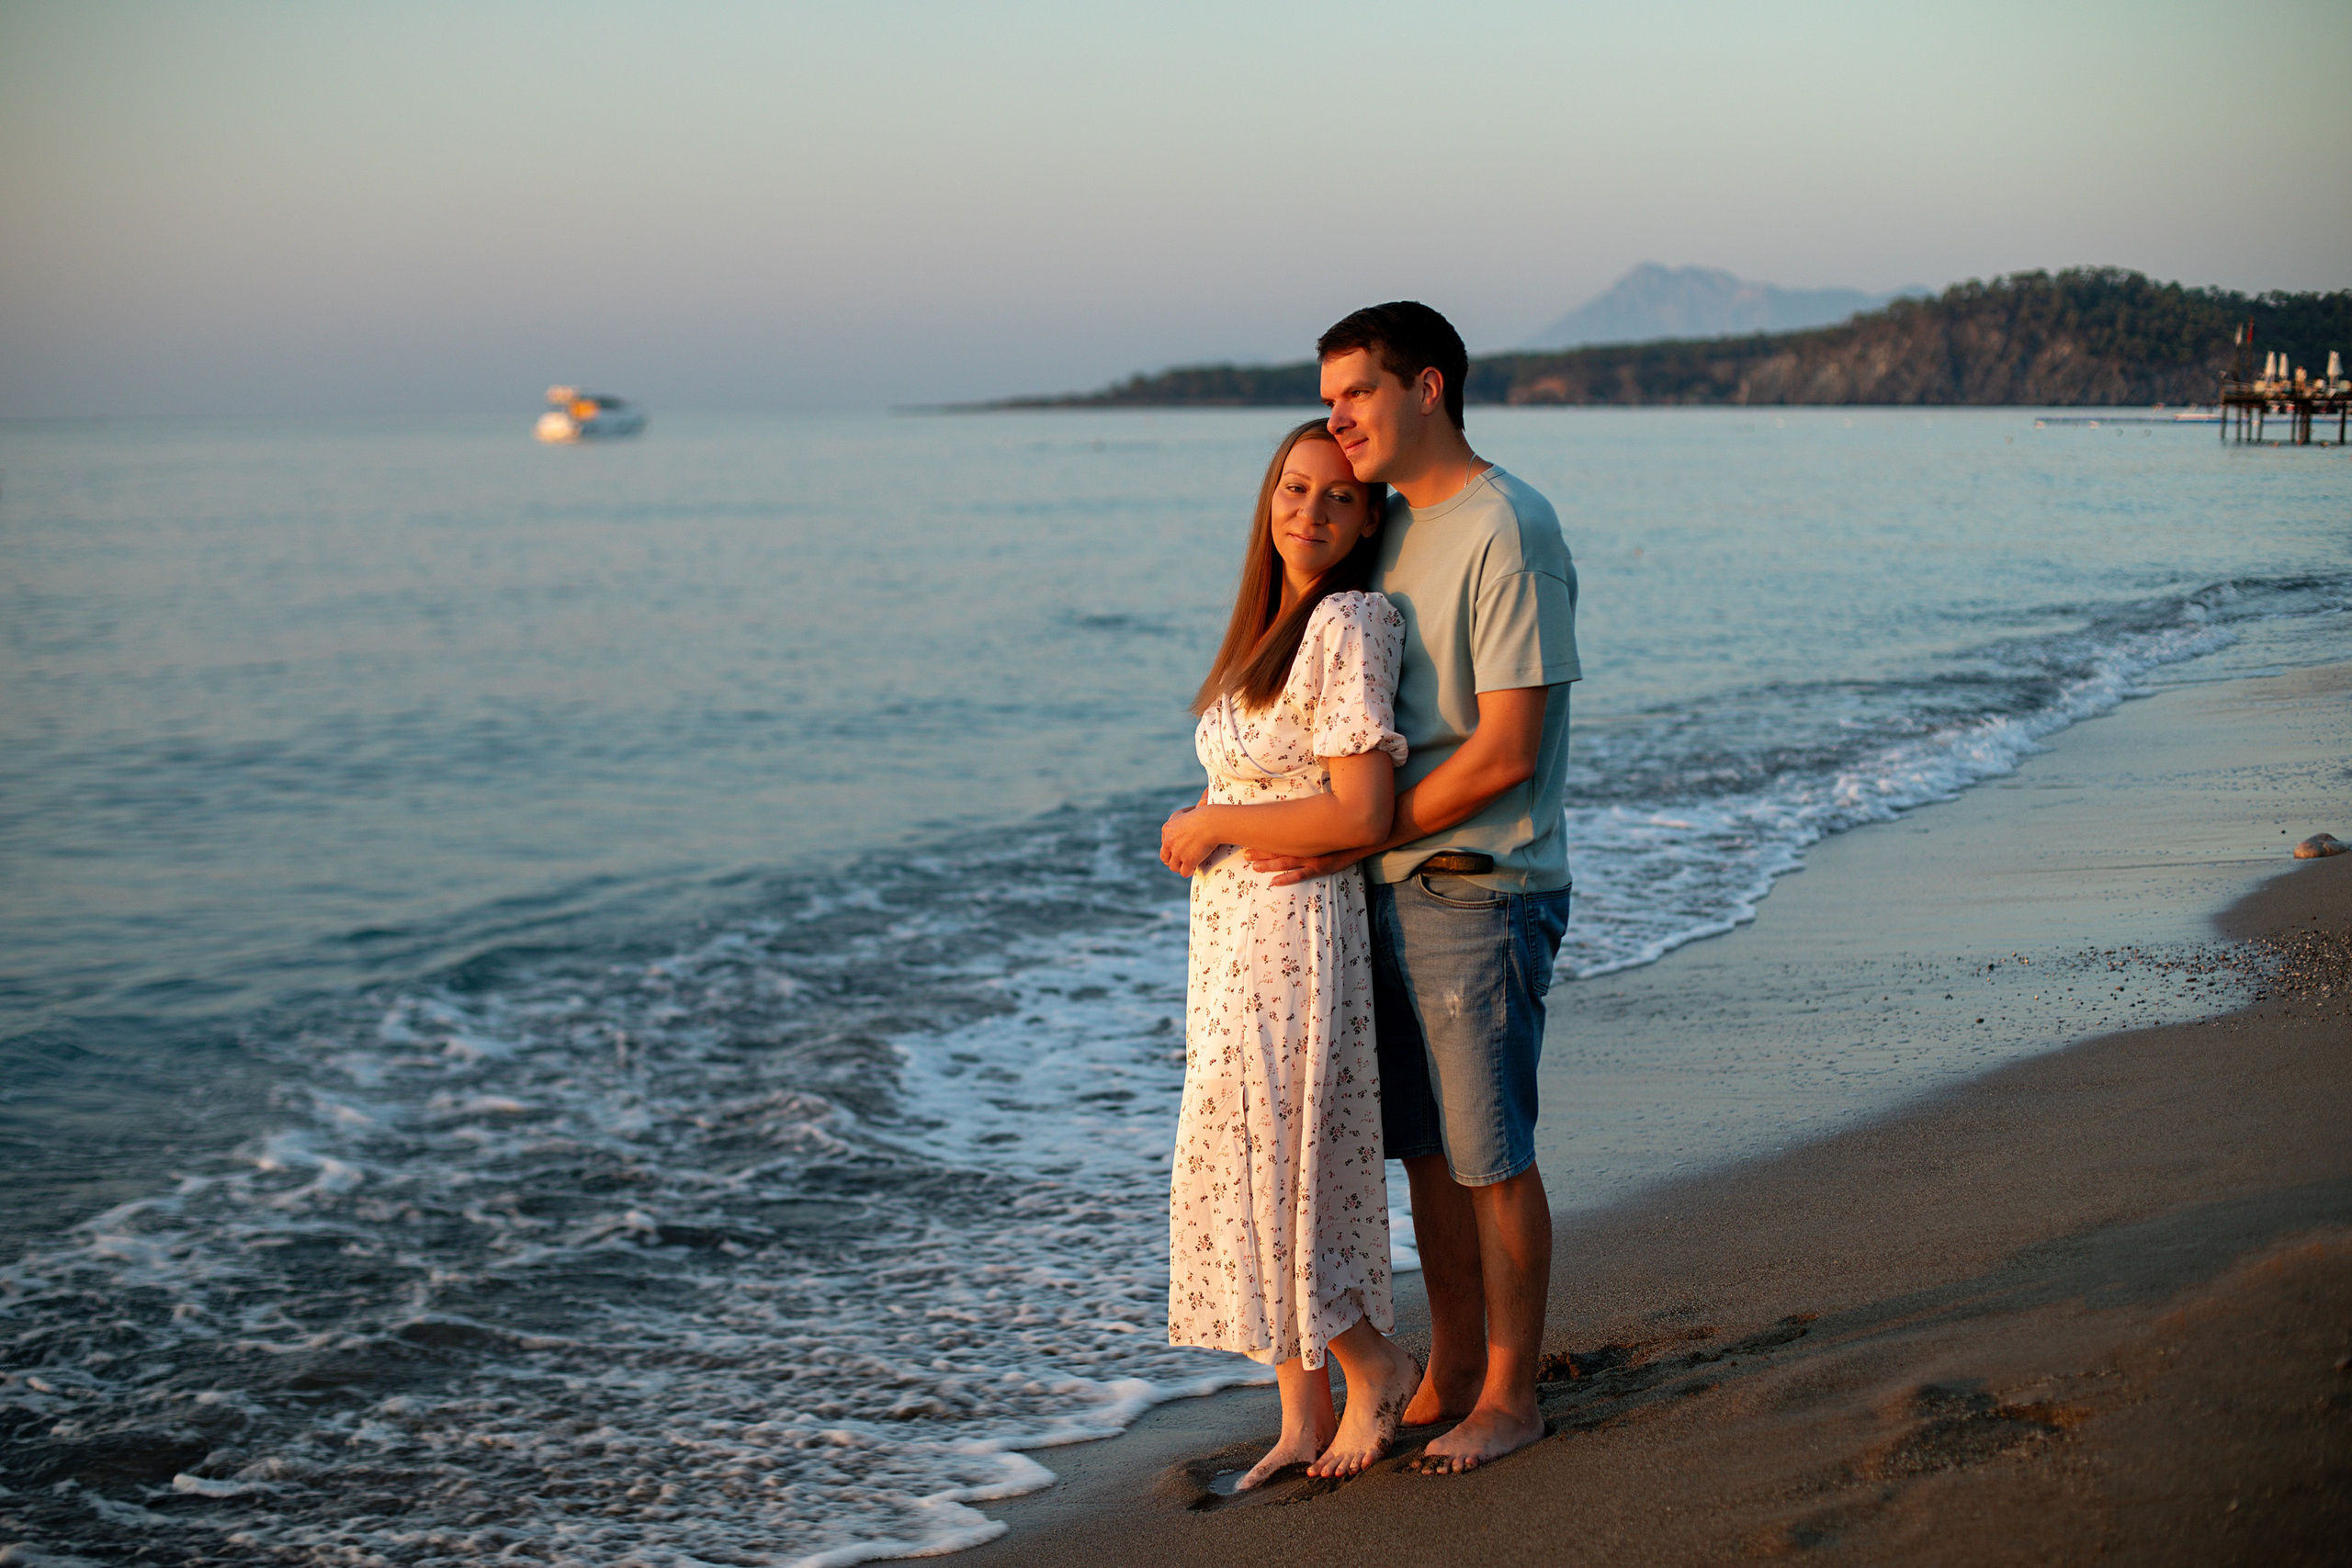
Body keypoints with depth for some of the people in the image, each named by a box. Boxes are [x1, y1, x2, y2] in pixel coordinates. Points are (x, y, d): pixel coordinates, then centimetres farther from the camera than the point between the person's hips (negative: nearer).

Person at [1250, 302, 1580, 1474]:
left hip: (1477, 891, -8)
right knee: (1427, 1151, 14)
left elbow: (1506, 752, -19)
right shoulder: (1391, 527, 13)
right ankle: (1450, 1376, 26)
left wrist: (1359, 838, -15)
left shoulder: (1506, 531, -14)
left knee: (1492, 1157, 1)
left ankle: (1510, 1396, 14)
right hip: (1391, 888, 8)